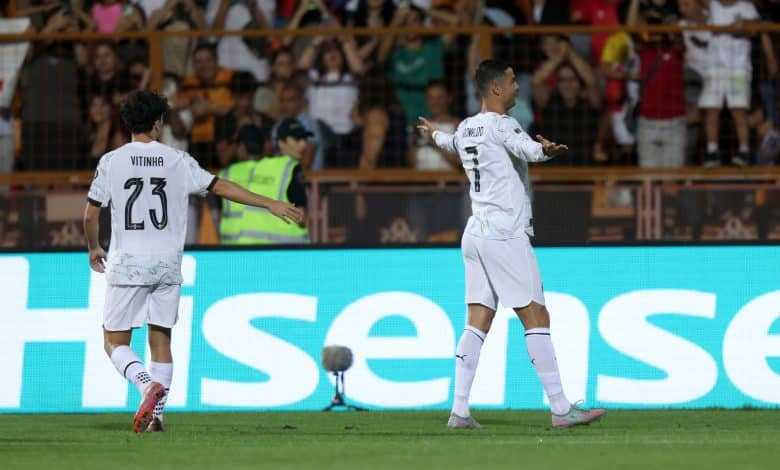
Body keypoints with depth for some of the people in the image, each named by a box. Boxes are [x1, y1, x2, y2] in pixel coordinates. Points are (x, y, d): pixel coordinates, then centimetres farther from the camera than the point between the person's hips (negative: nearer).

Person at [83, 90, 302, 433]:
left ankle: (149, 384, -23)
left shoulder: (111, 162, -4)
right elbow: (222, 187, 3)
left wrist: (93, 249, 20)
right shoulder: (178, 161, 0)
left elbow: (90, 215, 1)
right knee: (161, 339, 11)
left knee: (115, 343, 3)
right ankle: (156, 414, 5)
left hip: (128, 265, -2)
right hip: (168, 266, 3)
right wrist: (271, 204, 10)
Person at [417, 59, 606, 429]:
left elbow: (453, 143, 39)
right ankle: (560, 408, -9)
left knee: (477, 324, 6)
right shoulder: (501, 125, -10)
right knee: (536, 318, -7)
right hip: (506, 236, -9)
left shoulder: (466, 128, 15)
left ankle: (459, 410, 0)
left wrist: (434, 134, 63)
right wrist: (545, 149, -54)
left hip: (475, 233, 9)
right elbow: (527, 149, -32)